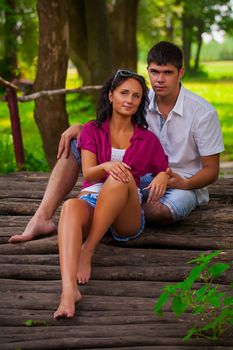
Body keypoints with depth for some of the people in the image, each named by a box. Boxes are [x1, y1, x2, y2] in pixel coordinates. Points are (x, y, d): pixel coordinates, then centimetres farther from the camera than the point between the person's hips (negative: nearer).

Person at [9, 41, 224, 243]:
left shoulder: (203, 112, -14)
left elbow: (211, 170, -9)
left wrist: (183, 183, -30)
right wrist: (80, 128, -16)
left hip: (182, 184, -4)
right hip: (144, 176, 4)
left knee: (166, 210, -44)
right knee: (75, 143, -11)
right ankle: (43, 217, -26)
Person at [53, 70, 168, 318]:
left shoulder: (148, 139, 16)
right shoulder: (92, 130, 14)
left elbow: (165, 171, 19)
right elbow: (88, 172, 0)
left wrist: (163, 177, -7)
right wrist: (106, 166, -25)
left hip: (127, 218, 0)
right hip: (91, 201, 0)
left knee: (121, 179, -34)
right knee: (71, 206, -38)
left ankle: (87, 251, -31)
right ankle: (68, 289, -59)